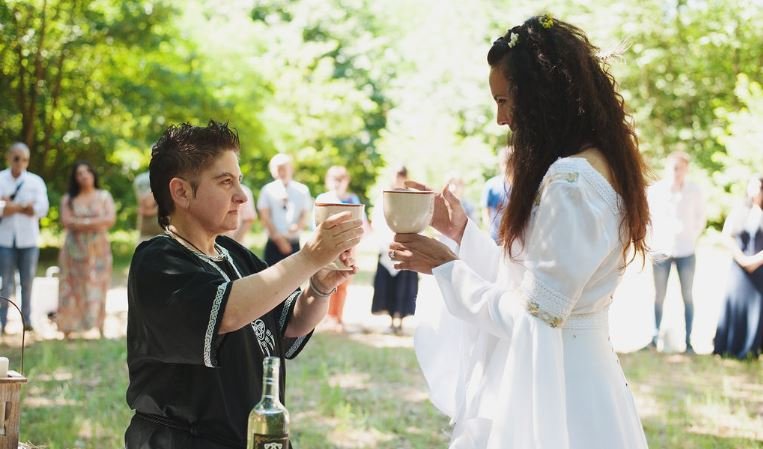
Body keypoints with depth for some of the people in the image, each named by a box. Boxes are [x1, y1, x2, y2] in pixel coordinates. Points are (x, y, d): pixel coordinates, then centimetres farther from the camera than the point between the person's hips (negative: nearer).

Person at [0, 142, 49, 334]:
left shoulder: (36, 182, 5)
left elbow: (41, 210, -8)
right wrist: (23, 206, -12)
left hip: (29, 239, 1)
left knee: (27, 282, 5)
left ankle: (27, 319, 12)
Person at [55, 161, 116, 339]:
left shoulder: (104, 196, 10)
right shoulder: (68, 199, 9)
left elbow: (111, 219, -4)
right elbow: (66, 221, -6)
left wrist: (80, 223, -8)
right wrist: (96, 222, -9)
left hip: (99, 250, 0)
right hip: (75, 250, 0)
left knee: (97, 289, -4)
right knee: (72, 289, -4)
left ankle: (100, 329, -6)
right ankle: (67, 331, -4)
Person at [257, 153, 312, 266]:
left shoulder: (302, 190, 7)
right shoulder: (268, 190, 2)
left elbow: (305, 215, 7)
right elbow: (265, 217, 0)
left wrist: (298, 226, -15)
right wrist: (278, 238, -7)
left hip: (294, 243, 1)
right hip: (274, 244, -1)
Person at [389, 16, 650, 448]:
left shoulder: (571, 182, -21)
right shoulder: (596, 166, 10)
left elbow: (533, 317, -20)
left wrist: (445, 267, -10)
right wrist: (461, 230, 11)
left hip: (554, 386, -9)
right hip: (570, 373, 9)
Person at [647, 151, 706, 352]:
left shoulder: (694, 191, -6)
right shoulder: (655, 190, -7)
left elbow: (701, 218, 8)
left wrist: (692, 239, 3)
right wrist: (654, 242, 1)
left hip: (686, 252, 0)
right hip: (661, 251, 0)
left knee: (687, 296, 4)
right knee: (659, 295, 5)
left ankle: (688, 340, 9)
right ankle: (656, 335, 14)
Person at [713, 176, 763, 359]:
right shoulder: (739, 210, 6)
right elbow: (727, 236, -1)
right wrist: (743, 259, -11)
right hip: (741, 267, 1)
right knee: (736, 302, -2)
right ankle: (731, 346, 6)